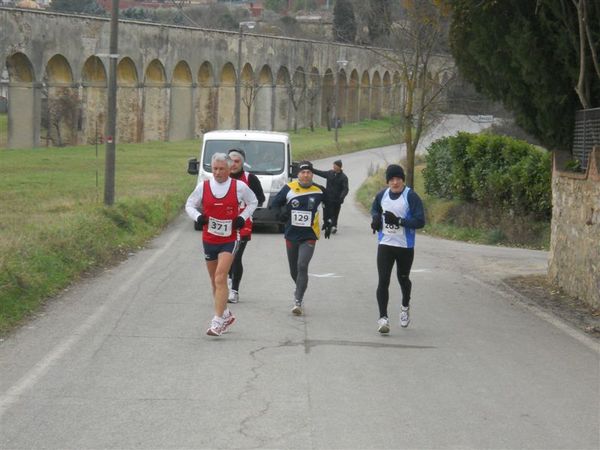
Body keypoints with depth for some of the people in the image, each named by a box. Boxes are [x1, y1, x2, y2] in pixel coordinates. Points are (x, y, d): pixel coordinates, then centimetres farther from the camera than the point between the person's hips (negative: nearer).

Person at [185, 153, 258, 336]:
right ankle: (226, 315, 34)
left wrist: (243, 217, -3)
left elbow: (253, 202, 13)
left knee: (220, 278, -17)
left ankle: (218, 322, -19)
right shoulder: (203, 187, 0)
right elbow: (189, 205, 10)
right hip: (209, 239, 4)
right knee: (214, 280, 13)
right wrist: (198, 217, -10)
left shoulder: (239, 187, -4)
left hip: (229, 240, -3)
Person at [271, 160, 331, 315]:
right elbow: (274, 205, 6)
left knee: (302, 266, -19)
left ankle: (298, 301, -18)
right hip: (291, 235, 2)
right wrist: (281, 214, -14)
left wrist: (328, 223, 15)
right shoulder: (289, 189, -4)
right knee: (294, 270, 14)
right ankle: (300, 289, 44)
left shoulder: (319, 191, -3)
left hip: (309, 237, -2)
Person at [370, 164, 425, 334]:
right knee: (383, 281, -9)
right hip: (385, 244, 2)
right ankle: (383, 318, -10)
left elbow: (420, 221, -17)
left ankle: (405, 306, 45)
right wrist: (375, 218, 2)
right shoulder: (382, 195, 4)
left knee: (403, 278, 16)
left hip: (405, 246, -2)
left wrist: (399, 221, -26)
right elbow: (374, 209, 25)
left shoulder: (411, 197, -12)